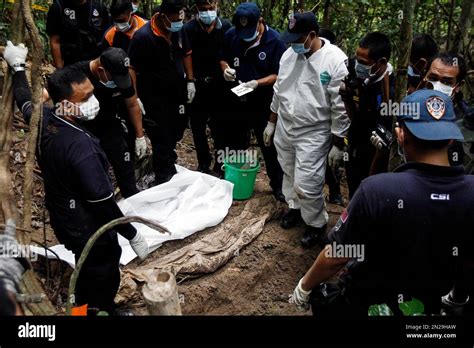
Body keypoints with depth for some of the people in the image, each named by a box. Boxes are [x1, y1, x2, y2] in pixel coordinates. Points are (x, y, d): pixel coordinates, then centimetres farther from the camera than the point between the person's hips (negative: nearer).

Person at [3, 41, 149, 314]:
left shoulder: (43, 120, -12)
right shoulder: (81, 147, -36)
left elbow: (25, 101, 13)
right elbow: (103, 204, -30)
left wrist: (17, 66, 30)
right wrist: (134, 236, -18)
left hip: (64, 221, 8)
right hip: (91, 232, -8)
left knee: (87, 276, 31)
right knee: (102, 284, 16)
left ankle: (88, 308, 54)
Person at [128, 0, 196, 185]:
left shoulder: (179, 30, -4)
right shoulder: (143, 36, -22)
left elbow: (186, 53, 12)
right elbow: (131, 68, -18)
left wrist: (190, 81, 7)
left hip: (177, 94, 6)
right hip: (155, 99, -6)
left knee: (175, 134, 19)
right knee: (163, 140, 2)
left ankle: (163, 165, 43)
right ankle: (165, 180, 19)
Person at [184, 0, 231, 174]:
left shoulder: (226, 27, -4)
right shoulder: (189, 29, -7)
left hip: (219, 87, 0)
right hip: (197, 87, 0)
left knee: (220, 128, 7)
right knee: (197, 127, 10)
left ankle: (222, 163, 23)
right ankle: (204, 163, 27)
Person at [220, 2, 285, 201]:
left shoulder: (275, 41, -15)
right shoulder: (231, 35, -4)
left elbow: (278, 75, -14)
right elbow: (223, 58, 10)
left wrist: (257, 83, -28)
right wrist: (226, 68, -12)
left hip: (262, 105, -4)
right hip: (236, 101, 4)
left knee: (269, 146, 6)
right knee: (236, 143, 20)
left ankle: (278, 184, 21)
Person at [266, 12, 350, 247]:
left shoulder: (336, 61, -19)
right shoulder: (289, 53, 1)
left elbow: (341, 107, -15)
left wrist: (337, 144, -12)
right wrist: (271, 123, 16)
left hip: (313, 134, -6)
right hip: (284, 128, 6)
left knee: (306, 185, -4)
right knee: (290, 174, 21)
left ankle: (317, 223, 21)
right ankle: (295, 207, 46)